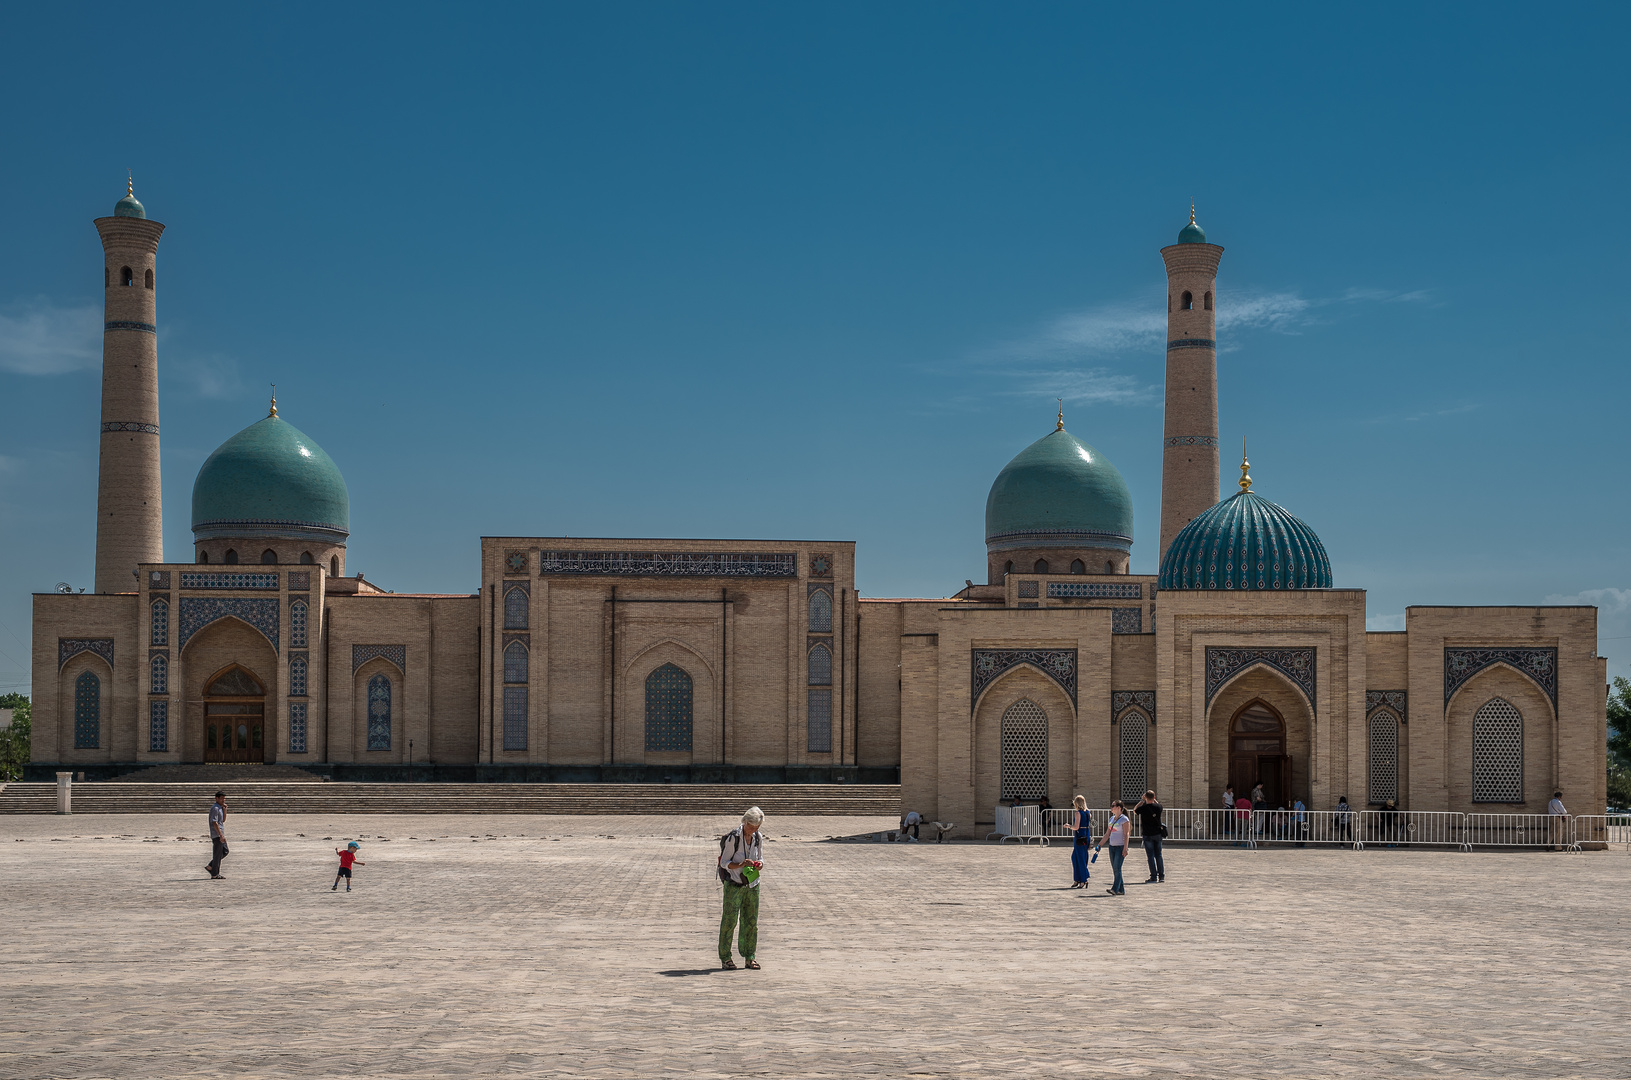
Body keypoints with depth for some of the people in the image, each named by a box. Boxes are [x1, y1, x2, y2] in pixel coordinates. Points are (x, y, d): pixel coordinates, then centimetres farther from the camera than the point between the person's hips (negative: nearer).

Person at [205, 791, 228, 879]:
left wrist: (225, 810, 8)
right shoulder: (215, 808, -14)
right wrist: (221, 835, -25)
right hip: (216, 834, -10)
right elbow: (214, 823, -21)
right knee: (218, 854, -5)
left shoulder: (220, 808, 17)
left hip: (220, 834, 10)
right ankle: (215, 874, 1)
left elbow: (223, 820, 22)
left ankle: (210, 866, 16)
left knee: (225, 852, 13)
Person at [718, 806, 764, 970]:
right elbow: (724, 863, -11)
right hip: (734, 884, -5)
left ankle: (750, 957, 13)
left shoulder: (757, 837, 4)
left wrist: (759, 864, -9)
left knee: (751, 921, 6)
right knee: (729, 921, -5)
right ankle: (725, 958, 1)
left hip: (752, 884, 5)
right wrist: (741, 865, -26)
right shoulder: (733, 837, -14)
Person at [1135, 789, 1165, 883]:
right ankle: (1161, 876, 13)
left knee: (1150, 856, -1)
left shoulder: (1143, 808, -13)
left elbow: (1134, 811, 8)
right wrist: (1154, 800, 21)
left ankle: (1154, 877, -3)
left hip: (1147, 835, -4)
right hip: (1157, 834, 4)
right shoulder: (1158, 807, -4)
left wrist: (1142, 801, 11)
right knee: (1158, 855, 12)